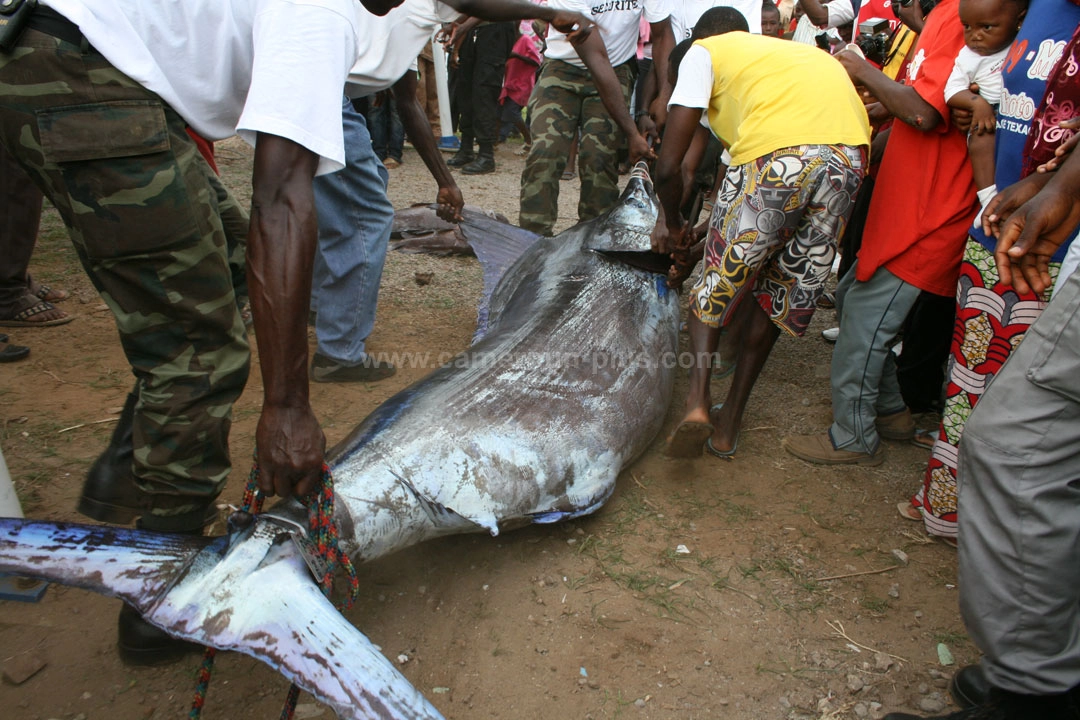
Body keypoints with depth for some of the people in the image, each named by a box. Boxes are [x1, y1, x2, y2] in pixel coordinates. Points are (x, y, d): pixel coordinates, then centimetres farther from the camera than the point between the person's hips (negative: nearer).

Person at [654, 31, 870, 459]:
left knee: (720, 275, 17)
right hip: (851, 153, 6)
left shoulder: (704, 51, 20)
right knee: (778, 292, 19)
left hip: (777, 155, -6)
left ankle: (697, 399, -1)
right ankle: (729, 423, 27)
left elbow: (669, 166, 9)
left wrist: (672, 223, 27)